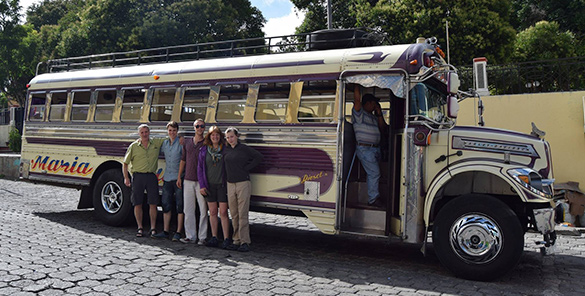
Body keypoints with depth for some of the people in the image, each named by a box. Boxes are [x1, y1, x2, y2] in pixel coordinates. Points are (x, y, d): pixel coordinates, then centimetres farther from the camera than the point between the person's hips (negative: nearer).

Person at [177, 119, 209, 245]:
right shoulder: (187, 142, 12)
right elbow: (183, 160, 17)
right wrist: (179, 177, 13)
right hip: (188, 180, 4)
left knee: (203, 210, -2)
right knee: (188, 209, 7)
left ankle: (202, 237, 6)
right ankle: (190, 236, 16)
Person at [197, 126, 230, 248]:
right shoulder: (204, 150, 7)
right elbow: (200, 168, 8)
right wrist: (202, 185, 2)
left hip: (222, 184, -3)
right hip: (209, 185, 3)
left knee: (223, 212, -4)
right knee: (212, 212, 8)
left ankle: (226, 239, 2)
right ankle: (214, 238, 17)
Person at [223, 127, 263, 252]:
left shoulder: (244, 149, -3)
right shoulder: (226, 149, 11)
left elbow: (259, 157, -5)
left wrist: (246, 168, -6)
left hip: (243, 184, -5)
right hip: (230, 185, 5)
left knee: (243, 214, -6)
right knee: (234, 215, 8)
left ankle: (245, 242, -3)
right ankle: (237, 241, 15)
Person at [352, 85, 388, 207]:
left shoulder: (373, 116, 20)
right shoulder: (359, 113, -3)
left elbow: (382, 129, 17)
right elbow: (357, 98, -15)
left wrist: (379, 114, 11)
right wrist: (357, 85, -8)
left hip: (375, 148, 8)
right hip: (364, 148, -8)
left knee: (371, 173, 10)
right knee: (374, 173, -12)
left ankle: (372, 197, 17)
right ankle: (373, 199, -6)